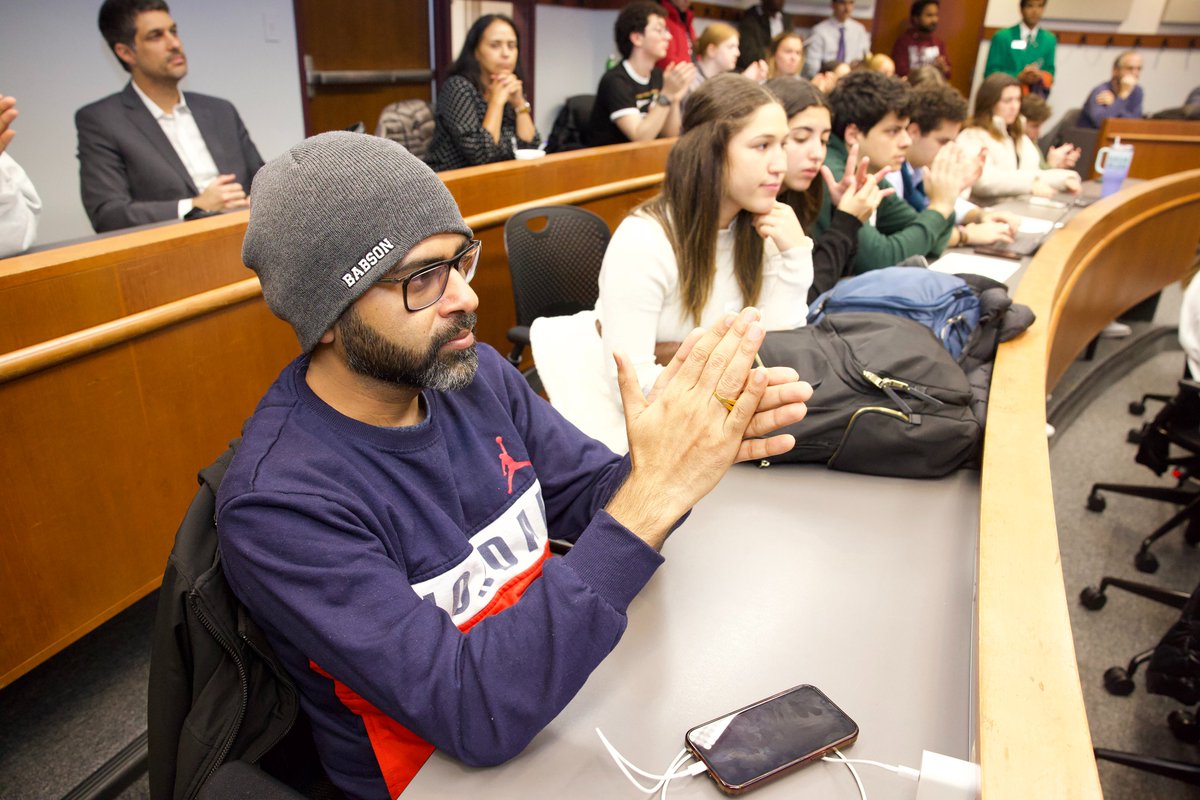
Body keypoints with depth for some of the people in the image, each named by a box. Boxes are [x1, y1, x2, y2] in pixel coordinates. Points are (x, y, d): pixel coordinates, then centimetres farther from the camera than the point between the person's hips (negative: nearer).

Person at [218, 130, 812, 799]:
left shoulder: (475, 372, -7)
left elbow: (591, 495, 1)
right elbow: (477, 718, -28)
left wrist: (695, 448, -20)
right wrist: (649, 498, -35)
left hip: (557, 686, 5)